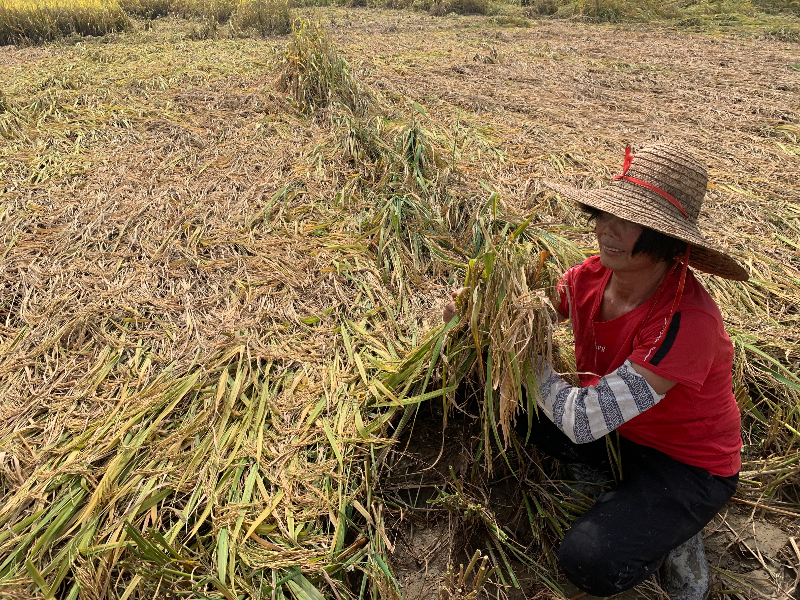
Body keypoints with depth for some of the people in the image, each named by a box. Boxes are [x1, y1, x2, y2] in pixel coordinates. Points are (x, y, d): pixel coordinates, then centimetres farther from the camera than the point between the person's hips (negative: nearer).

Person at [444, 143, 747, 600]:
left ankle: (674, 530, 6)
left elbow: (581, 421, -36)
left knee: (591, 562, -28)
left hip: (686, 461, -7)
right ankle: (623, 492, 3)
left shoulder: (686, 321, -36)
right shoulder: (593, 277, -15)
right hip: (617, 431, 7)